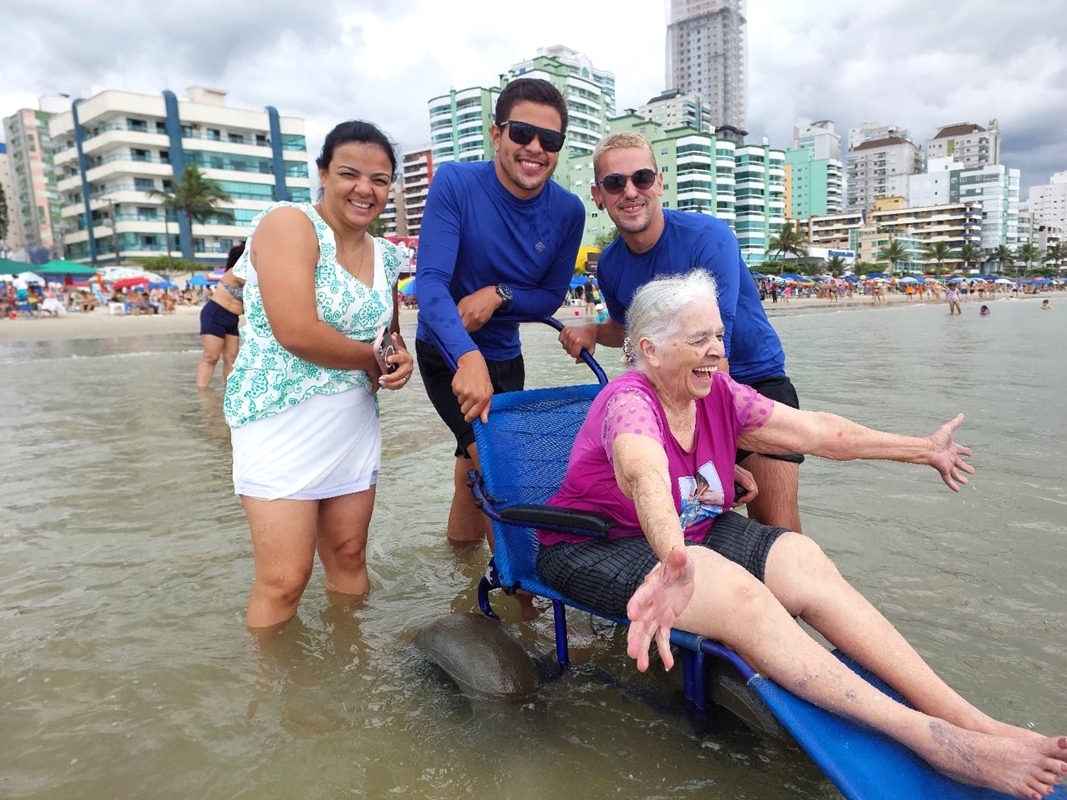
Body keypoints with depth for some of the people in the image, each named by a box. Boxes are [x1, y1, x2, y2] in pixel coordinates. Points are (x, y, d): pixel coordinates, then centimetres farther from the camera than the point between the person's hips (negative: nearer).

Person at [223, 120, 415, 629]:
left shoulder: (385, 255, 11)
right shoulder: (289, 224, -10)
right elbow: (296, 333, -22)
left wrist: (400, 360, 0)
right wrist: (375, 359, -8)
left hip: (355, 423, 7)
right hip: (283, 420, -6)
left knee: (349, 558, 14)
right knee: (284, 582, -4)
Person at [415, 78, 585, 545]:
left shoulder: (568, 211, -10)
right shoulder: (455, 183, -21)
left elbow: (552, 296, -2)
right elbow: (431, 281, -29)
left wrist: (498, 294, -23)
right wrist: (468, 357, -45)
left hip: (505, 355, 4)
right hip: (448, 352, -4)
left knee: (479, 456, 21)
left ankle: (462, 533, 47)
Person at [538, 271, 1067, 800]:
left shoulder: (718, 394, -2)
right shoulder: (629, 402, -23)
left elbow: (816, 432, 3)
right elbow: (646, 473, -45)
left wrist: (923, 449, 10)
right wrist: (676, 559, -65)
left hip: (693, 533, 7)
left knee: (801, 559, -18)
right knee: (738, 592, -31)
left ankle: (972, 721, -21)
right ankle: (928, 737, -33)